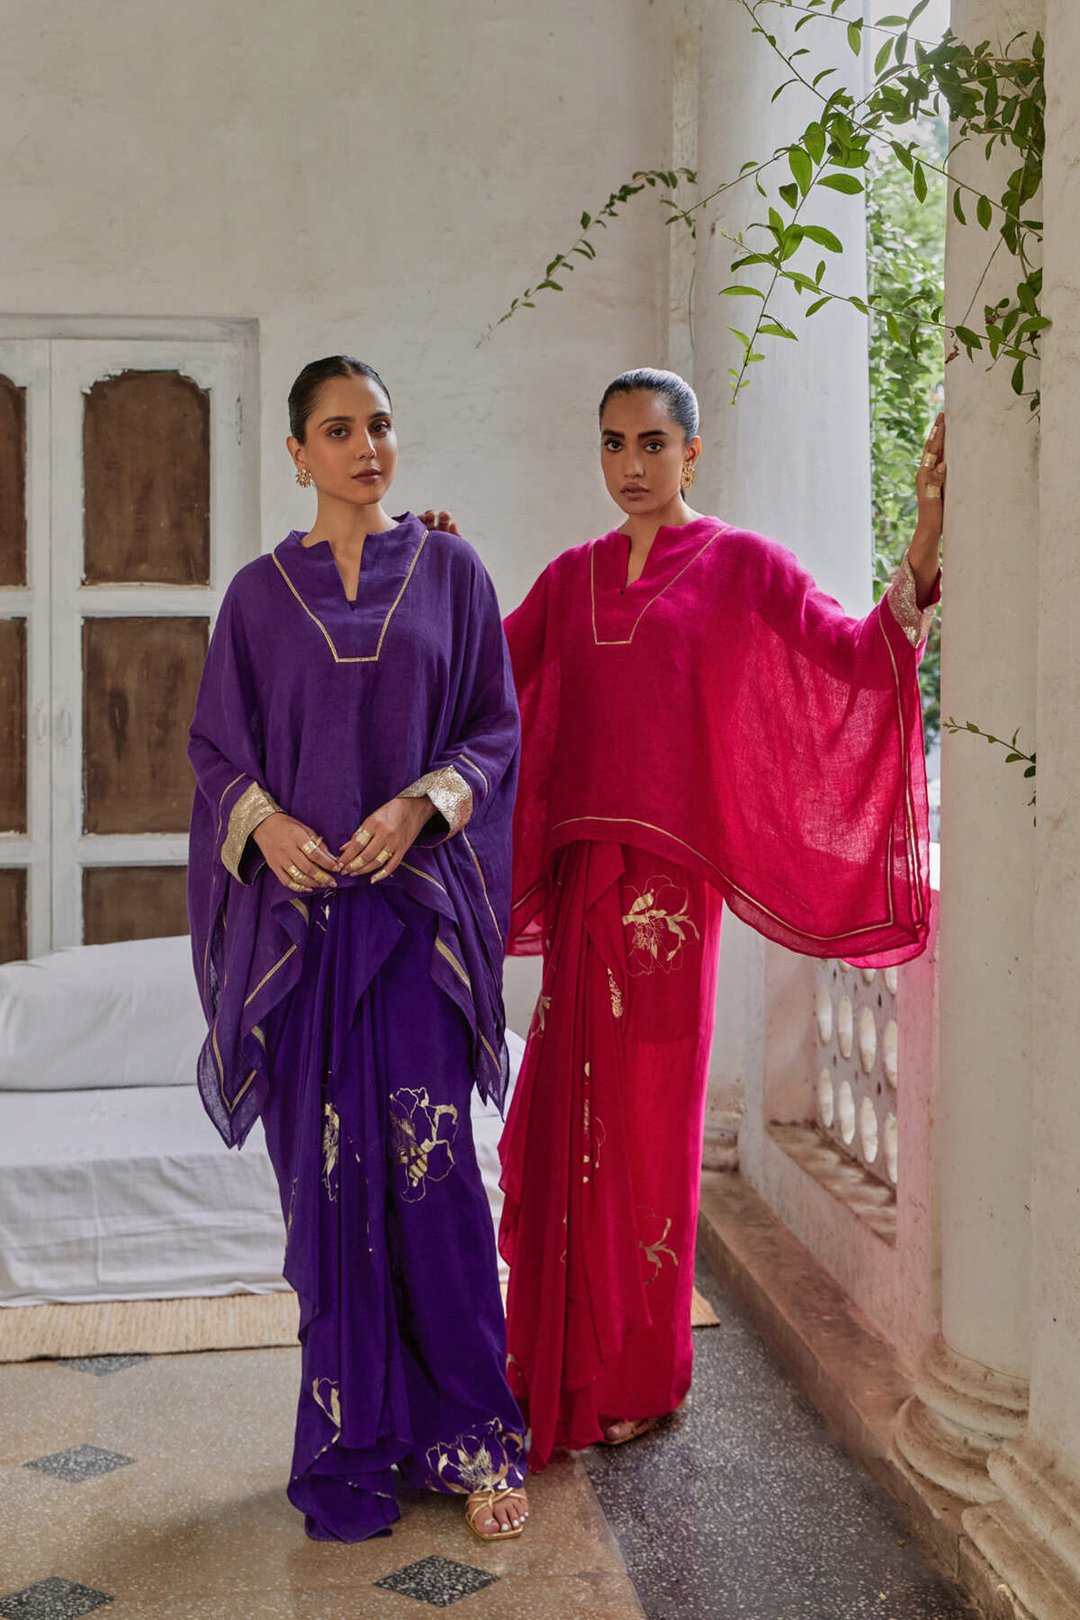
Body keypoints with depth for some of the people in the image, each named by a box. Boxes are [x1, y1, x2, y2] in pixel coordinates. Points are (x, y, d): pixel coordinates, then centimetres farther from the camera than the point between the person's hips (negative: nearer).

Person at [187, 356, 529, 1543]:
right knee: (327, 1176, 3)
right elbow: (218, 748, 9)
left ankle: (469, 1437, 7)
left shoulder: (449, 572, 7)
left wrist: (423, 802, -13)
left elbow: (497, 730, 5)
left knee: (431, 1164, -6)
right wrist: (265, 821, -11)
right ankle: (351, 1443, 15)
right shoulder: (260, 593, 8)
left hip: (418, 902, -1)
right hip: (299, 907, 1)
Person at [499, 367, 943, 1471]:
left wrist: (926, 544, -21)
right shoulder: (570, 579, 16)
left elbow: (853, 656, -9)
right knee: (567, 1112, 7)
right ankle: (569, 1368, 23)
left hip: (667, 879, -4)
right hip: (581, 873, 5)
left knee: (643, 1118, 1)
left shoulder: (739, 566, 2)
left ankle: (636, 1378, 17)